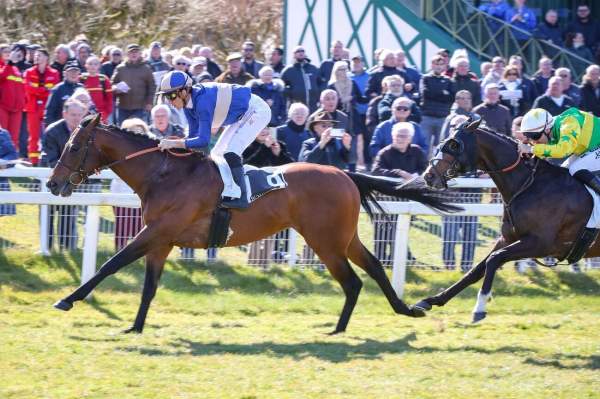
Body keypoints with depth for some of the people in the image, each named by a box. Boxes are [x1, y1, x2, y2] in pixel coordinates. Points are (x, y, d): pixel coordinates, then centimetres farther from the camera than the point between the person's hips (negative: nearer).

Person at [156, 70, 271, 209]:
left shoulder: (203, 101, -33)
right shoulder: (189, 103, -5)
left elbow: (203, 140, -36)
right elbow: (194, 135, -1)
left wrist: (174, 143, -39)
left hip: (257, 111, -10)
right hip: (242, 115, 10)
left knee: (230, 152, -21)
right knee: (217, 154, 12)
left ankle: (239, 197, -22)